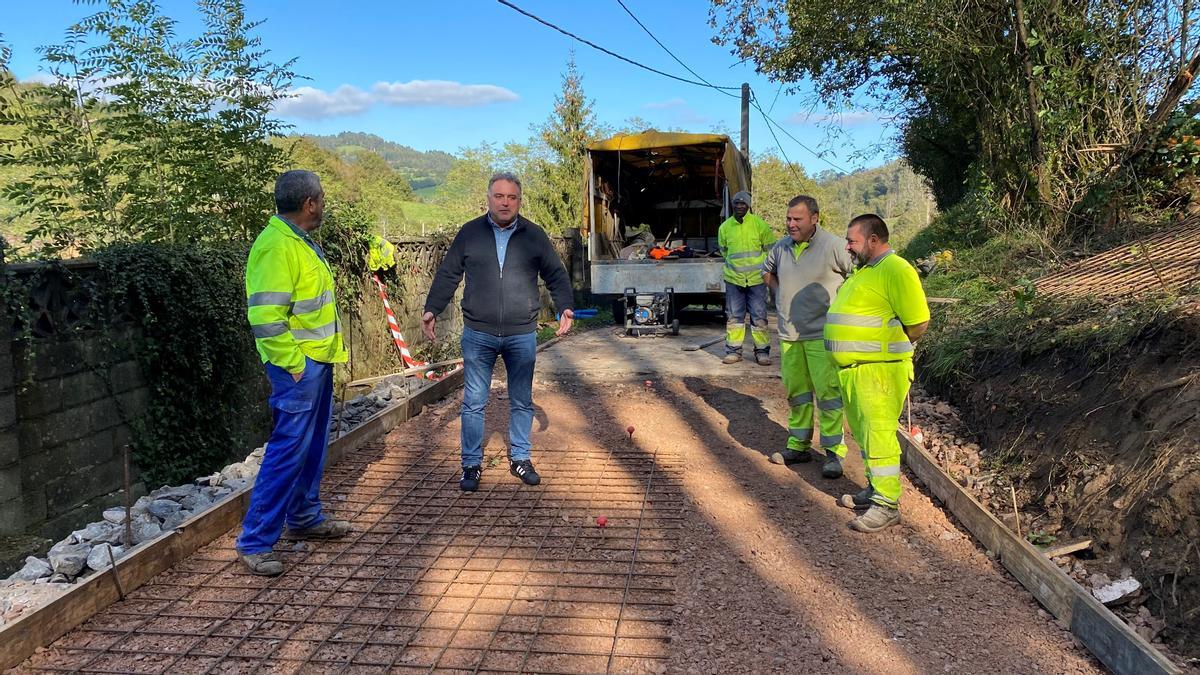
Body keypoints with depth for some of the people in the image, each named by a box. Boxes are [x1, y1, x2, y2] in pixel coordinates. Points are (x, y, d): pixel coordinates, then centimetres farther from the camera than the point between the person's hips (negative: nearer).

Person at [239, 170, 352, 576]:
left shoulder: (300, 241, 13)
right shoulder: (276, 246, -19)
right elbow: (265, 317, -25)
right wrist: (293, 364, -20)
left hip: (318, 362, 10)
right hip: (298, 368, -10)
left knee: (312, 447, 18)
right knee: (288, 451, -5)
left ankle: (305, 519, 33)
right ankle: (255, 542, 5)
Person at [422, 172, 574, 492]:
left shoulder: (534, 235, 3)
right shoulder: (469, 233, 3)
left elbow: (556, 275, 8)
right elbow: (448, 274, 7)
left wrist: (565, 308, -6)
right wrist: (431, 310, -1)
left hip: (522, 334, 1)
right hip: (478, 334, 0)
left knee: (522, 402, 12)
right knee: (473, 403, 4)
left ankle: (520, 458, 27)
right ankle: (472, 464, 17)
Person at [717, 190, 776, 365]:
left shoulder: (759, 224, -5)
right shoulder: (725, 227, 2)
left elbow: (771, 249, 6)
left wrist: (759, 265, 9)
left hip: (756, 278, -2)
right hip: (733, 278, 2)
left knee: (759, 316, 2)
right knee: (734, 316, 7)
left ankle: (762, 351, 12)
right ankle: (734, 351, 16)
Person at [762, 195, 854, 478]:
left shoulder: (833, 246, -11)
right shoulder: (781, 247, 8)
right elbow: (767, 271, 28)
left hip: (821, 334, -6)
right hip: (789, 334, 6)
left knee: (828, 392, -6)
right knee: (796, 391, 13)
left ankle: (834, 451, 4)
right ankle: (798, 445, 24)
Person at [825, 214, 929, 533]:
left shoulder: (896, 270, -15)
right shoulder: (864, 270, 16)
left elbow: (918, 323, -18)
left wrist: (889, 347, -6)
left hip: (879, 369, -10)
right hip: (853, 368, 10)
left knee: (879, 434, -6)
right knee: (864, 432, 17)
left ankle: (887, 504, 2)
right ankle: (876, 490, 30)